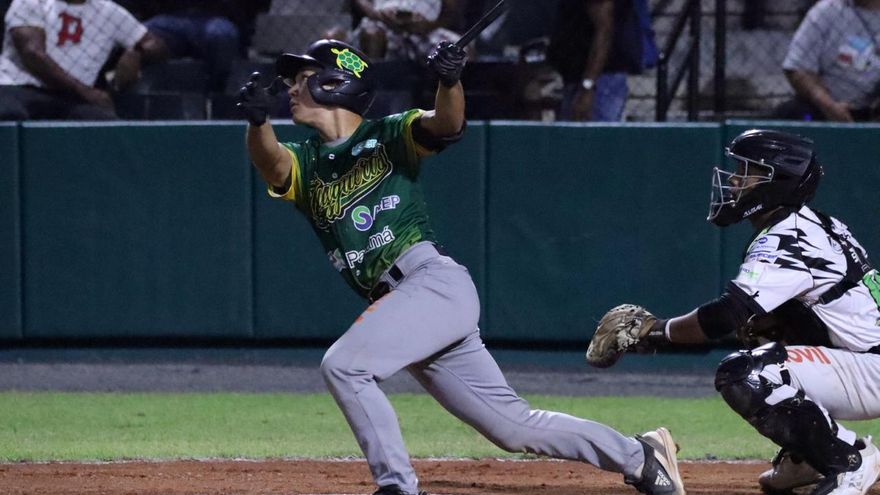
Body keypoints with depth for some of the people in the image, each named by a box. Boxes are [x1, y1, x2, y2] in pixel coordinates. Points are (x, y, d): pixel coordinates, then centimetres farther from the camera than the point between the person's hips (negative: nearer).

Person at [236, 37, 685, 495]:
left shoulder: (388, 136, 5)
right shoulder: (304, 163, 17)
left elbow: (446, 124, -14)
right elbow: (270, 161, -7)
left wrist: (449, 82, -36)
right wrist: (256, 121, -29)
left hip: (436, 282, -6)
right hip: (396, 301, 6)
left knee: (342, 365, -22)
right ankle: (637, 455, 19)